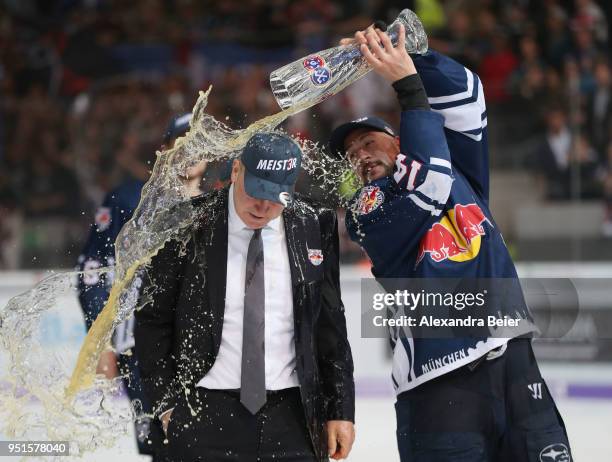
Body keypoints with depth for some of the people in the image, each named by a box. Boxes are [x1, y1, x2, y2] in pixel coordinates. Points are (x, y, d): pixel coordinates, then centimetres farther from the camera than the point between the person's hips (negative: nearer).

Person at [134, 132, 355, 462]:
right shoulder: (189, 226, -4)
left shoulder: (313, 228, 3)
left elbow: (330, 326, 8)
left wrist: (341, 410, 6)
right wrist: (166, 403, 1)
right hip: (206, 418, -1)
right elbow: (153, 320, 4)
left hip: (291, 415, 2)